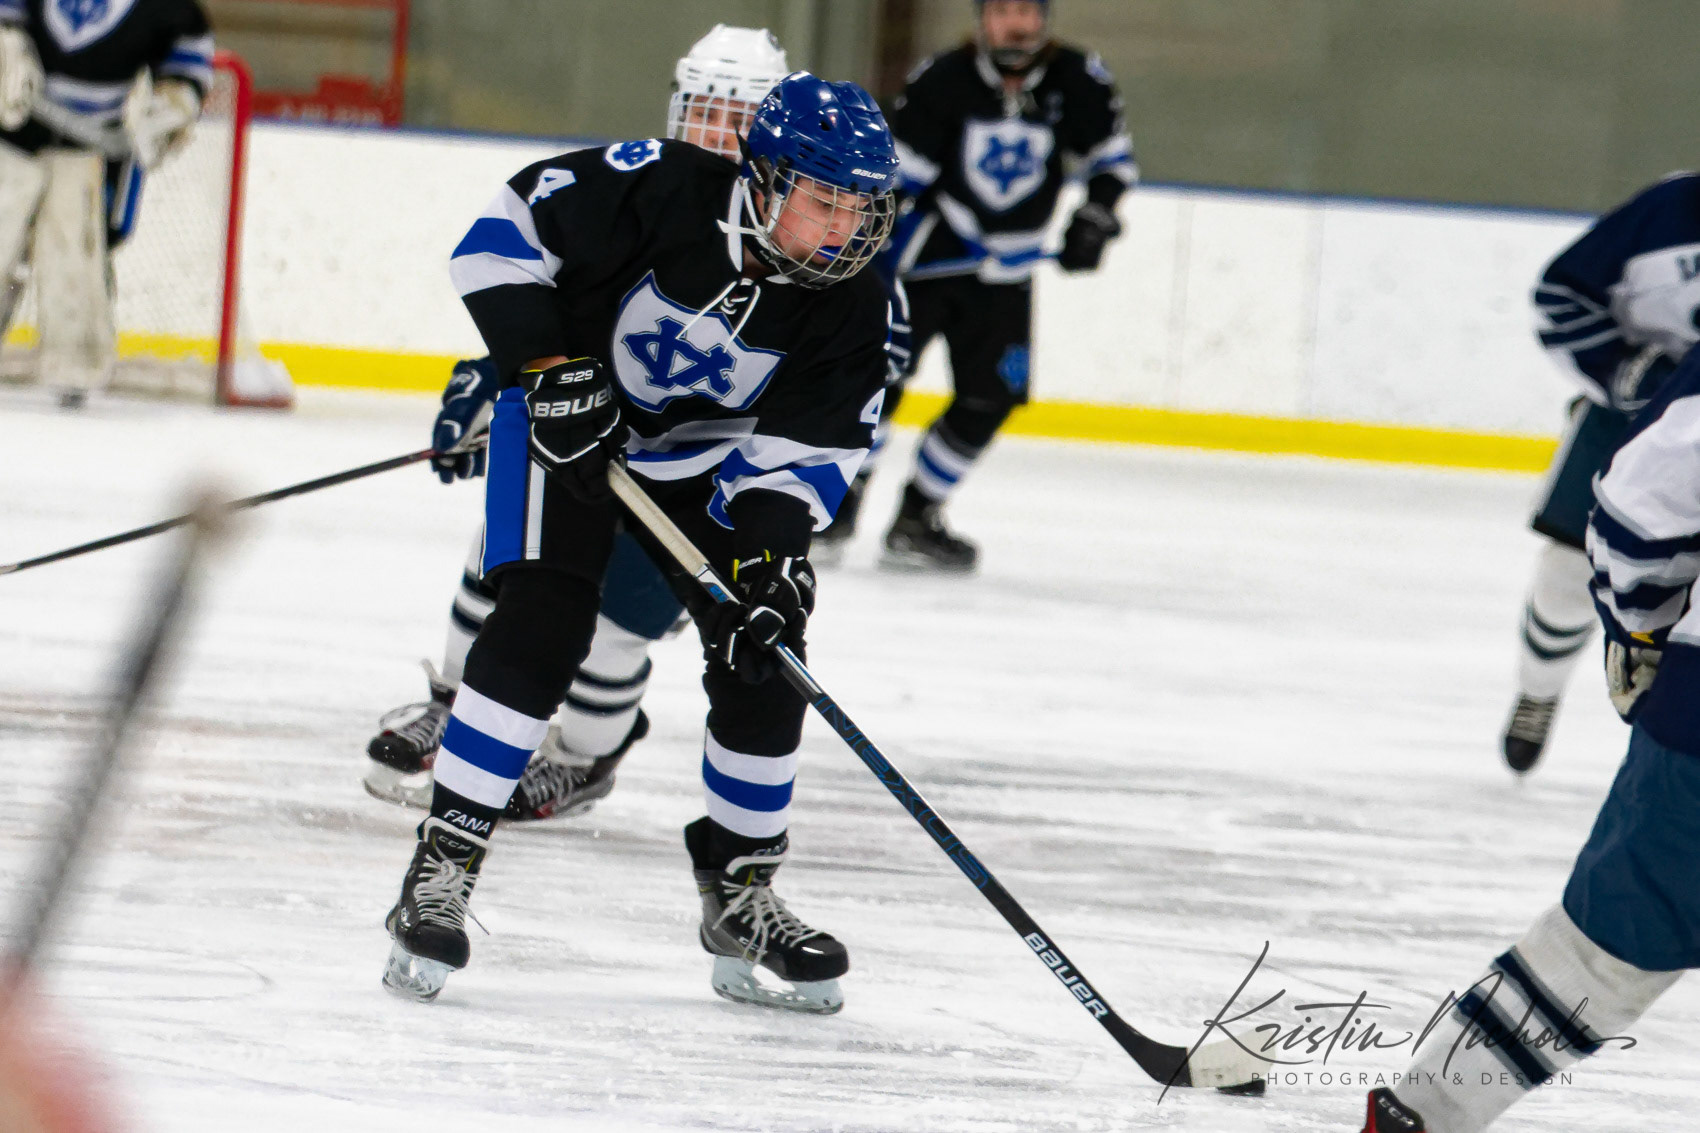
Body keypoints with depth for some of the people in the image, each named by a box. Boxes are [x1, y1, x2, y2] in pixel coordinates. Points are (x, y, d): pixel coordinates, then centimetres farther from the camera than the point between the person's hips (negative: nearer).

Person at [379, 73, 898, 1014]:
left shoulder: (851, 312, -18)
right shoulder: (659, 192, -30)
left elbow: (806, 449, -15)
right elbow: (505, 230, -23)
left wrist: (773, 545, -32)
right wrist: (552, 365, -29)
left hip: (710, 458, 4)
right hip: (568, 415, -4)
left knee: (764, 663, -4)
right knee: (539, 628, -21)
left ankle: (739, 900, 13)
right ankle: (442, 869, -18)